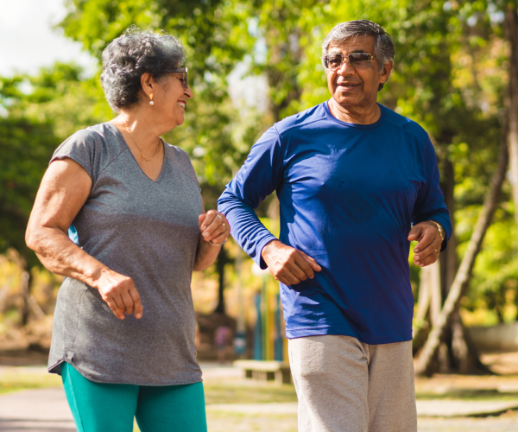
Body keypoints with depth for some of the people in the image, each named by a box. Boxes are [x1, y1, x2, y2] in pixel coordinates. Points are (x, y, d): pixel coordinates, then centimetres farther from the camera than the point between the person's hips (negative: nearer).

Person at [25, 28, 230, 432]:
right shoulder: (88, 149, -3)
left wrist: (213, 236, -5)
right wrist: (101, 275, -24)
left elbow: (197, 260, 19)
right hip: (99, 349, -6)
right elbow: (41, 233, -8)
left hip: (169, 356, 6)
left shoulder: (180, 164, 16)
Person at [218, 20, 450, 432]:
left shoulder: (413, 140, 9)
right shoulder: (292, 136, -1)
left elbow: (434, 209, 21)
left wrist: (434, 230, -4)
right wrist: (267, 247, -10)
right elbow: (234, 200, 8)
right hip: (320, 323, -4)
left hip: (392, 325, 4)